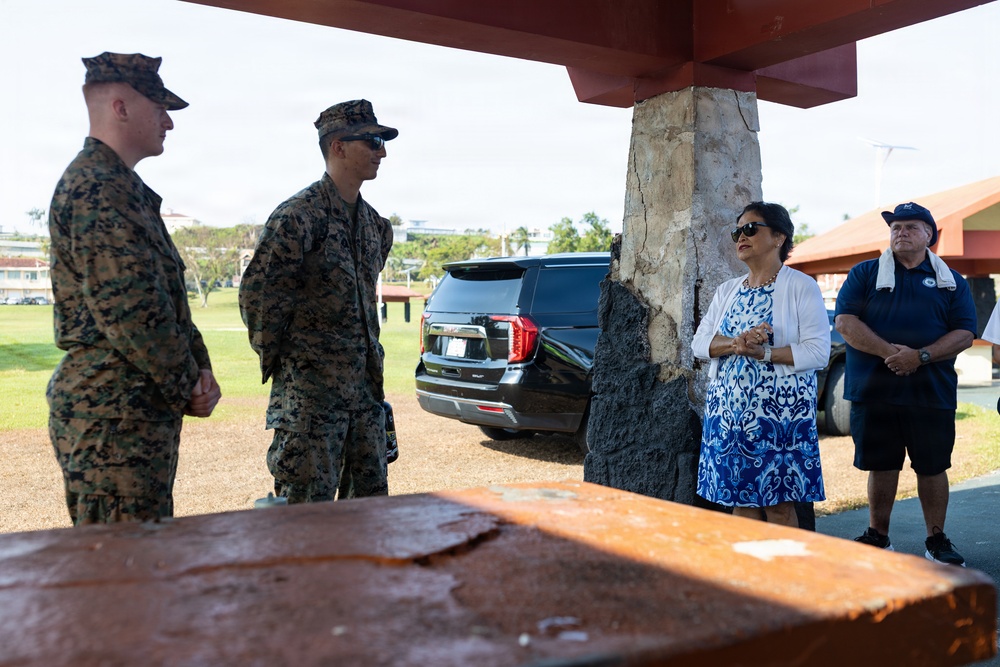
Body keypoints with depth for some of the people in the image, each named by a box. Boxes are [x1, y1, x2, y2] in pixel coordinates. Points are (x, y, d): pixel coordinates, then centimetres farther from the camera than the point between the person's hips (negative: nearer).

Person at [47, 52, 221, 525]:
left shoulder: (125, 187, 19)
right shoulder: (96, 189, -15)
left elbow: (166, 297, 19)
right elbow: (131, 312, -22)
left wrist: (199, 368, 6)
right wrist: (188, 387, -10)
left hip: (139, 410, 10)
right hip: (113, 412, -10)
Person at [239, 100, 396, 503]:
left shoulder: (373, 221, 13)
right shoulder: (300, 214, -13)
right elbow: (256, 289, -13)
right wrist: (272, 358, -6)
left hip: (365, 384, 8)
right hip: (311, 386, -8)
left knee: (371, 500, 12)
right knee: (308, 504, -2)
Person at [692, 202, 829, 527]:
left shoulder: (801, 286, -3)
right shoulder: (727, 290, 15)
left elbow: (818, 351, -11)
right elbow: (699, 343, 4)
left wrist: (763, 352, -20)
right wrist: (736, 344, -15)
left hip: (780, 411, -5)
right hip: (729, 411, 5)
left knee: (779, 505, -1)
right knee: (740, 501, 9)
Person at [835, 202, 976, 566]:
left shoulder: (951, 282, 10)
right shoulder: (864, 274, 7)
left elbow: (964, 333, 1)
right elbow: (845, 322, -4)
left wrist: (920, 356, -15)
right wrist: (889, 351, -17)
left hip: (932, 394, 1)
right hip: (873, 392, 0)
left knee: (932, 467, 7)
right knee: (881, 466, 8)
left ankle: (937, 540, 22)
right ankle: (878, 538, 21)